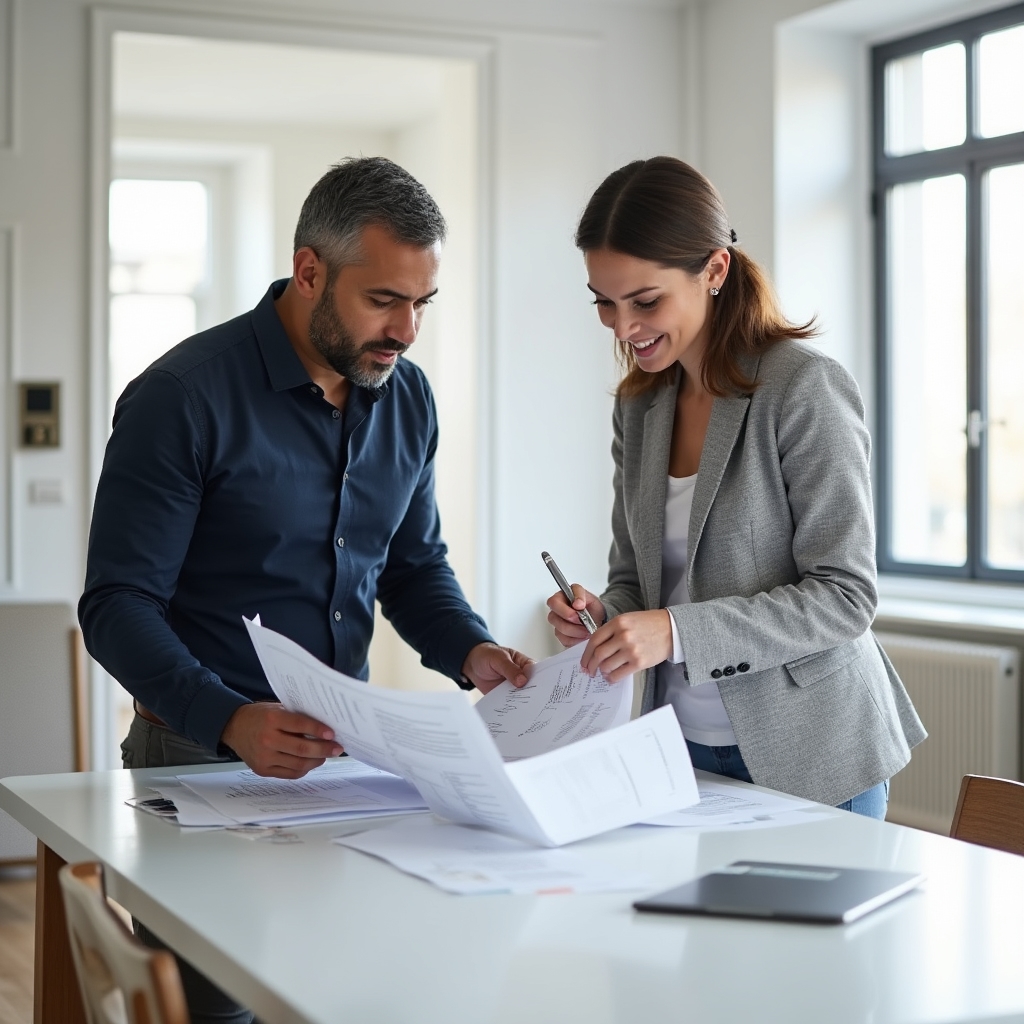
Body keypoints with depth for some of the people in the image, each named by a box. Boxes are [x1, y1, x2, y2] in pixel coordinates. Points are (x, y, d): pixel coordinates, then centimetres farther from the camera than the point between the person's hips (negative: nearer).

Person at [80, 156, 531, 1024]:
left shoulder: (407, 398, 4)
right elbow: (118, 606, -16)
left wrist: (469, 651, -6)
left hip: (344, 751, 5)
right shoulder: (184, 397, -15)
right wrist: (231, 719, -31)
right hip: (204, 752, -5)